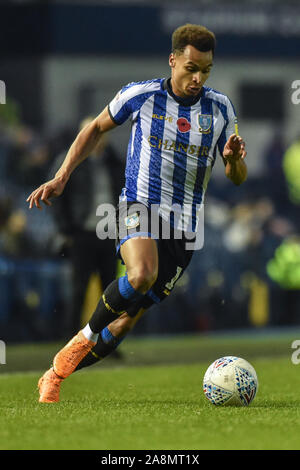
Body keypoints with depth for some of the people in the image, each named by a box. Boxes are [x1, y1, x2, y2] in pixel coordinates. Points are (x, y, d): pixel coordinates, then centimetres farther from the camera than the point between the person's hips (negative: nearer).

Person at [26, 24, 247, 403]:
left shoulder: (220, 109, 4)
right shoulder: (141, 95, -3)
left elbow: (237, 178, 10)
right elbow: (96, 129, 13)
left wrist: (234, 160, -14)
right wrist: (60, 178, 6)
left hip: (184, 225, 3)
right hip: (140, 205, -3)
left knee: (130, 317, -2)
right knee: (142, 276, -35)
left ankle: (56, 374, 16)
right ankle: (87, 335, -8)